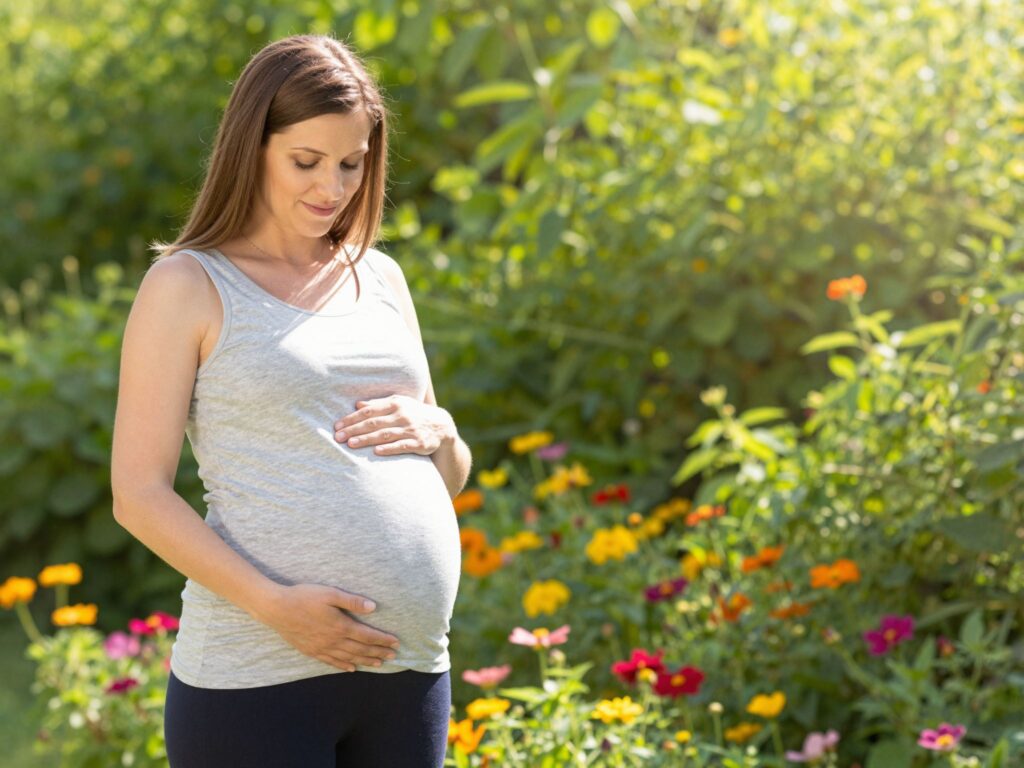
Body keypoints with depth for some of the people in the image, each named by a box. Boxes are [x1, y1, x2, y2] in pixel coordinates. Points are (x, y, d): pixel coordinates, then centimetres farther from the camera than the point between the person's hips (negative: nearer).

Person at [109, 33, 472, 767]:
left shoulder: (379, 279, 16)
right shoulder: (188, 286, 1)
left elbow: (449, 480, 22)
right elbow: (139, 494, -6)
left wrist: (435, 431, -1)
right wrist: (274, 604, -17)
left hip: (408, 673, 5)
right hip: (254, 678, -5)